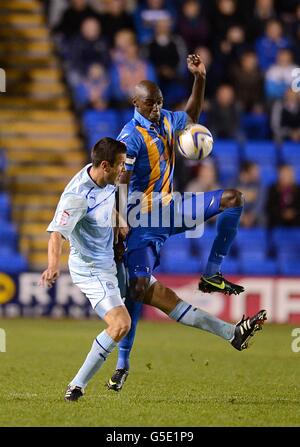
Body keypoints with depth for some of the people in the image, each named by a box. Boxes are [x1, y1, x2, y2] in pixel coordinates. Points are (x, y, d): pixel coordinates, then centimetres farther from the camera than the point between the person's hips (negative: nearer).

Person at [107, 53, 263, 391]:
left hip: (170, 209, 8)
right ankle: (122, 364, -7)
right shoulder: (131, 137, -19)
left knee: (232, 199, -1)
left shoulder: (165, 121, 4)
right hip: (144, 221, -8)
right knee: (138, 288, -17)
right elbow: (120, 186, -22)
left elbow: (191, 115, 27)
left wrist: (199, 78, 15)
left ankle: (211, 275, 2)